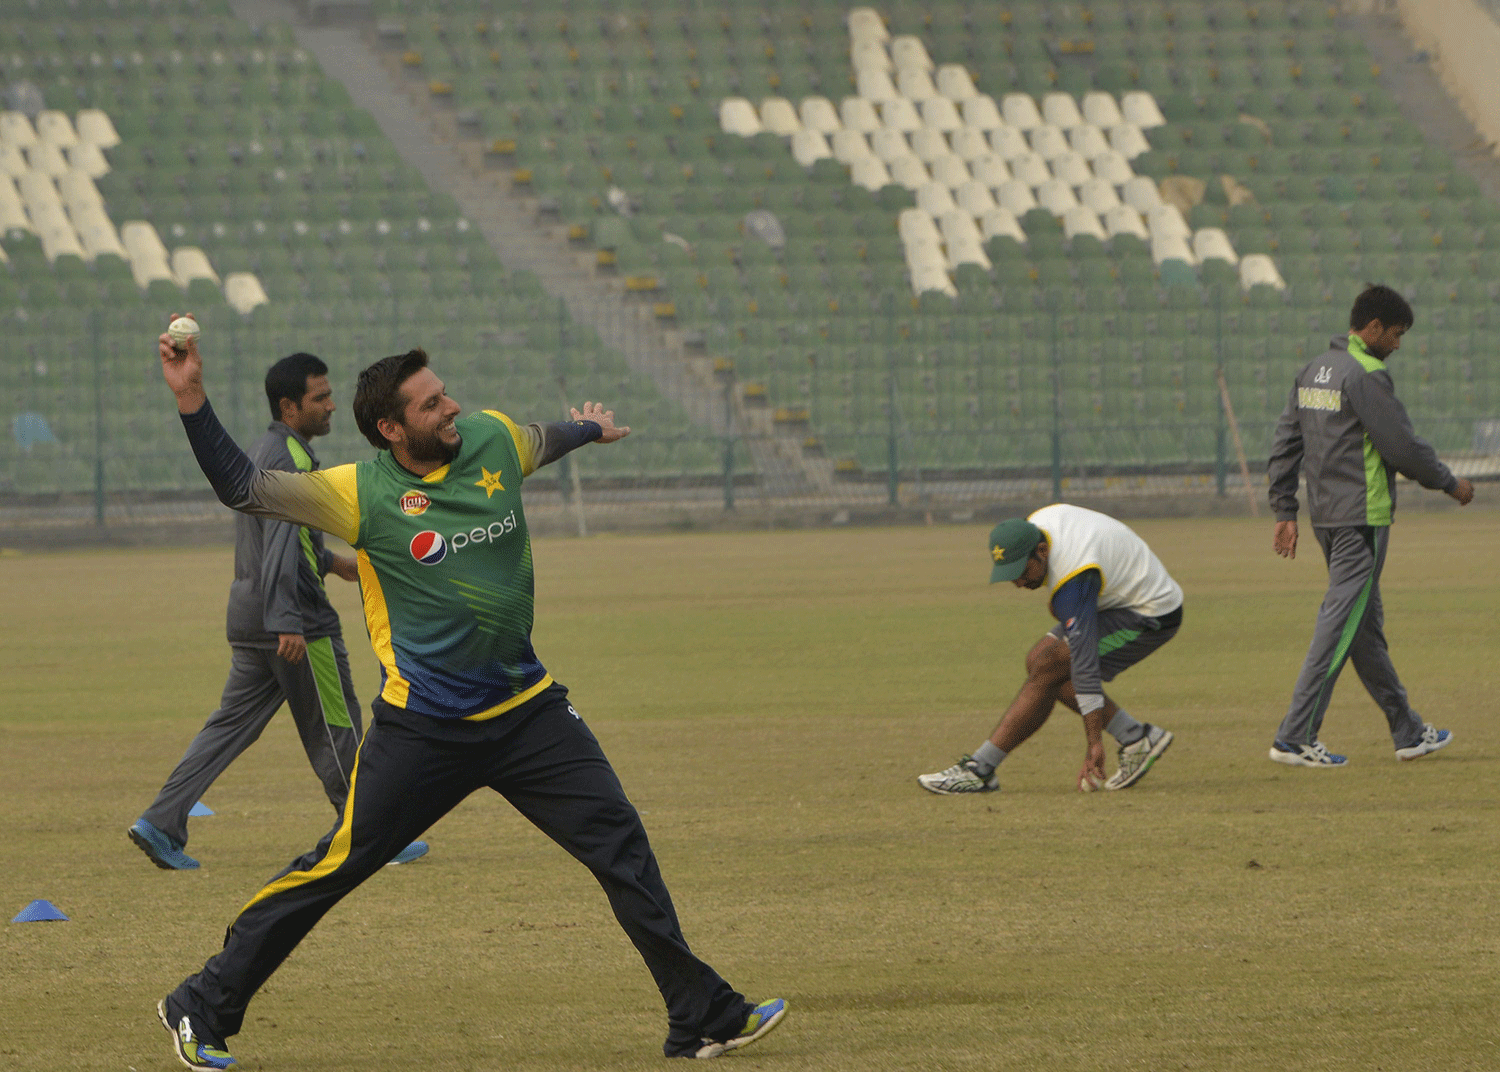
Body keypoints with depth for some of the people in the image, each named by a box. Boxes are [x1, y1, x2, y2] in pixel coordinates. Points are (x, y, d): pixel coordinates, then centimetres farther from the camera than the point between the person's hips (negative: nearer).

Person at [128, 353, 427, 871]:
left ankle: (161, 823, 1)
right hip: (296, 617, -9)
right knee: (334, 727, 1)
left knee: (232, 724, 9)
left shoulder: (262, 453, 17)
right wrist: (287, 623, -29)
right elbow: (281, 546, -24)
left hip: (247, 614, 9)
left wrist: (331, 562, 39)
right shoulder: (291, 458, -15)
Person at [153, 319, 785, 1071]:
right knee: (335, 867, -4)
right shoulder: (363, 495, -12)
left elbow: (543, 441, 25)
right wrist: (191, 400, -28)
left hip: (524, 710, 4)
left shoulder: (493, 440, 1)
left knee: (623, 849, 0)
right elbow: (245, 489, -17)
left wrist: (589, 430, 47)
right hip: (422, 728, -4)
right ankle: (202, 1010, 8)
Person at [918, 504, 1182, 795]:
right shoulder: (1036, 522, -10)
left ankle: (978, 770, -14)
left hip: (1150, 618, -10)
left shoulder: (1073, 581, -35)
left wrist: (1094, 742, -36)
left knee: (1046, 670, -19)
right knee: (1038, 660, 2)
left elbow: (1084, 663, -36)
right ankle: (1137, 738, 5)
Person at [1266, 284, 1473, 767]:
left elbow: (1285, 444, 13)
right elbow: (1403, 448, -15)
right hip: (1363, 518, -9)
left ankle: (1407, 732, 23)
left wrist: (1285, 511, 15)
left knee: (1365, 623, 14)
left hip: (1325, 517, 9)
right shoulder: (1367, 376, -15)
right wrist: (1451, 484, 0)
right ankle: (1296, 737, -10)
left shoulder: (1312, 372, 12)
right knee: (1341, 623, -7)